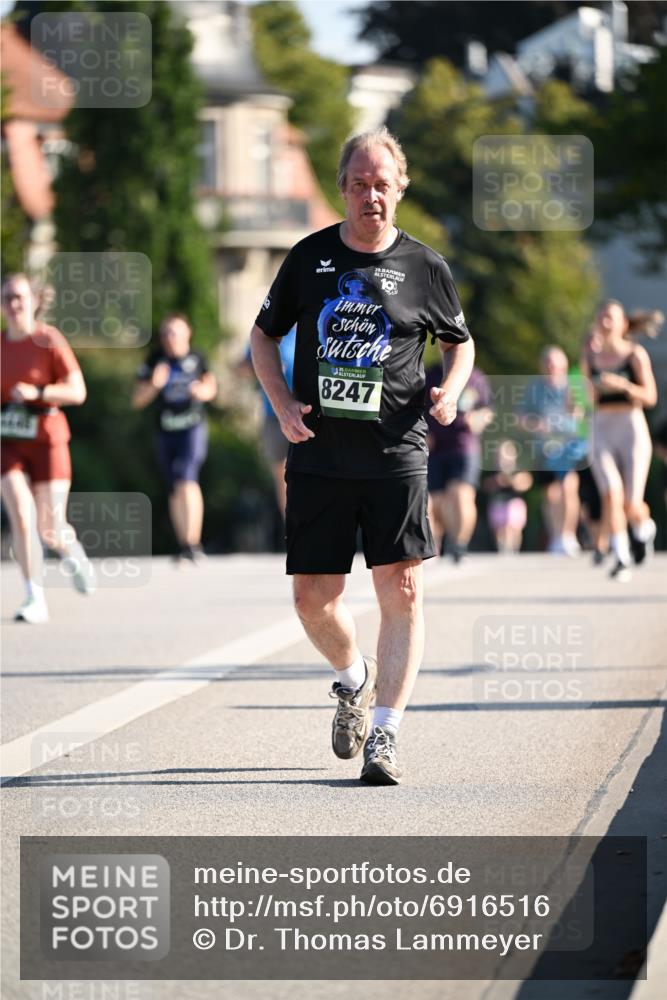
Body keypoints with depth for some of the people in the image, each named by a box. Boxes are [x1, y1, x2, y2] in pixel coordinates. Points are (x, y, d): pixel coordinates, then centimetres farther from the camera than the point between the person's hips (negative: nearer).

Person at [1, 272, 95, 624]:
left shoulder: (50, 341, -8)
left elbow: (77, 393, -11)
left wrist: (36, 392, -24)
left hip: (47, 441, -3)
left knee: (50, 531, 0)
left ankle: (72, 551, 38)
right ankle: (35, 599, -13)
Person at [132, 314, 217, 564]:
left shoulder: (197, 359, 0)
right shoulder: (155, 360, 0)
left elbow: (211, 386, 14)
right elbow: (137, 400, 0)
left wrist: (202, 391, -9)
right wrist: (154, 385, -18)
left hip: (193, 428, -3)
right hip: (166, 431, 3)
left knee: (187, 481, -21)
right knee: (175, 492, 11)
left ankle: (191, 543, -23)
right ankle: (185, 546, 24)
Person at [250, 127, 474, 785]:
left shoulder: (423, 266, 4)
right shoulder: (310, 258, 6)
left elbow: (459, 342, 17)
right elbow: (263, 337, 15)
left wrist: (451, 388, -4)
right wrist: (283, 404, -1)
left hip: (395, 452, -1)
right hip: (318, 453, 2)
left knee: (402, 592, -11)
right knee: (312, 597, 2)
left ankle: (383, 736, -7)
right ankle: (355, 679, 33)